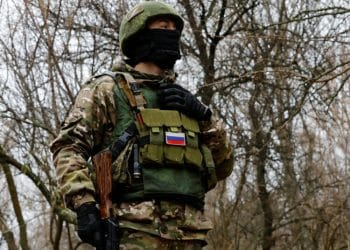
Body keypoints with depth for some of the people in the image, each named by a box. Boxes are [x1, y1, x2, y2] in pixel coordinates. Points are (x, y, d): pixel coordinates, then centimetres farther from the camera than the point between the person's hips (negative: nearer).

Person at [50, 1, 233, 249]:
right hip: (137, 227, -5)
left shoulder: (185, 101, 27)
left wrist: (203, 115, 8)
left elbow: (223, 166, 24)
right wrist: (84, 206, -16)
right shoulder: (108, 89, 11)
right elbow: (69, 148, 0)